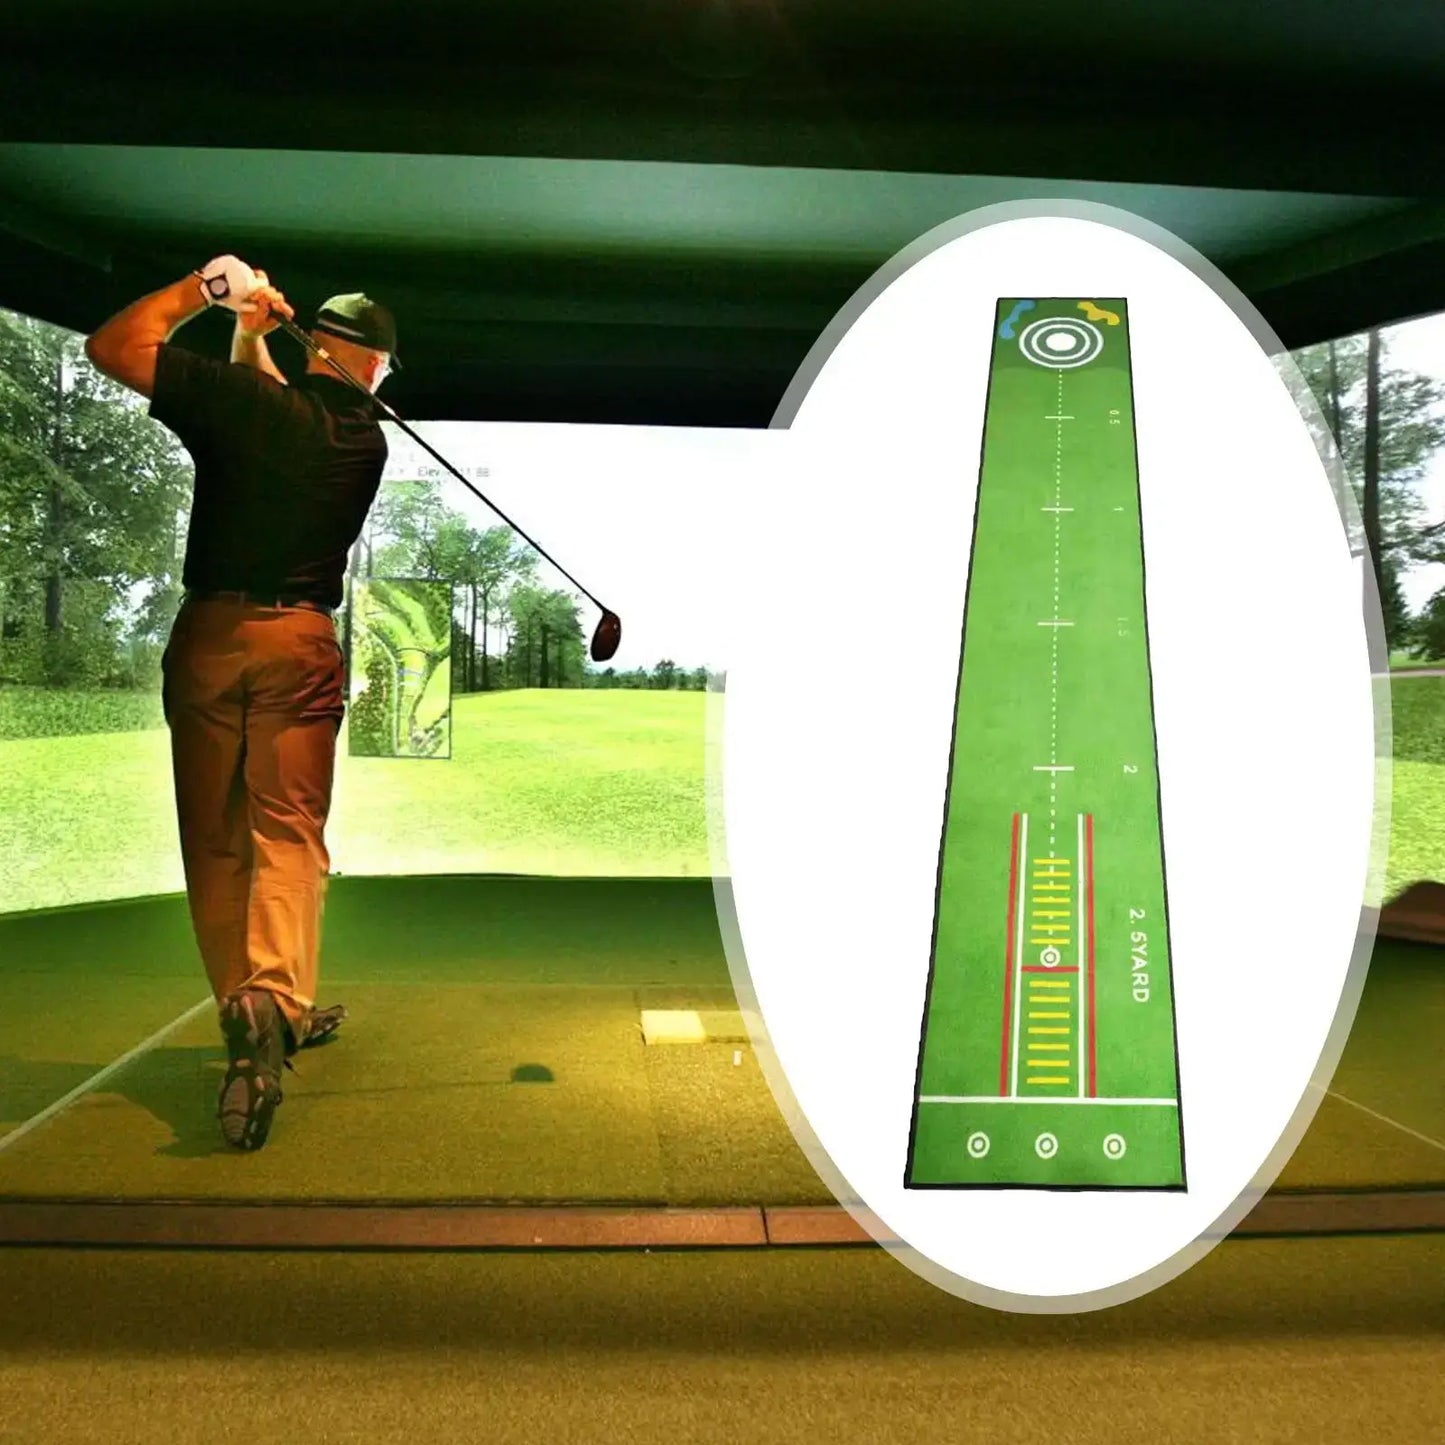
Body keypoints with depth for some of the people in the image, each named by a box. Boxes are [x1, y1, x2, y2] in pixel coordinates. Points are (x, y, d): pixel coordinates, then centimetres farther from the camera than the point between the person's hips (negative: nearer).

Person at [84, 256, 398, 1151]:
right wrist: (249, 334, 17)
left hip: (209, 633, 0)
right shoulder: (366, 441, 5)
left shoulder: (241, 399, -6)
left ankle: (253, 1015, 16)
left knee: (214, 840, 10)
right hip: (301, 641, 1)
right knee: (288, 833, -3)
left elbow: (111, 346, 1)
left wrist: (205, 290, 6)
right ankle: (272, 995, -27)